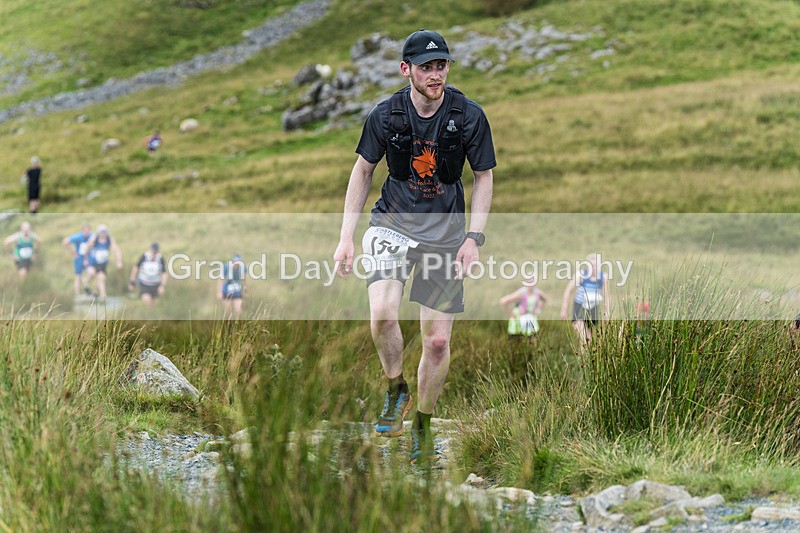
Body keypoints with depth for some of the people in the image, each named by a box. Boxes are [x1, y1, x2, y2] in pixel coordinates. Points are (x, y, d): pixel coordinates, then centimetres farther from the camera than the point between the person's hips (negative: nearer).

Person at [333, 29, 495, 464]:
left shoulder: (469, 117, -9)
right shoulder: (386, 115, -8)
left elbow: (483, 178, 2)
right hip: (392, 224, 0)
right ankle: (396, 392, 1)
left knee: (437, 341, 0)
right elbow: (362, 170, 6)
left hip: (446, 234, 0)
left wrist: (473, 238, -7)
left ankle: (422, 427, 22)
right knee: (382, 314, -26)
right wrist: (347, 236, 3)